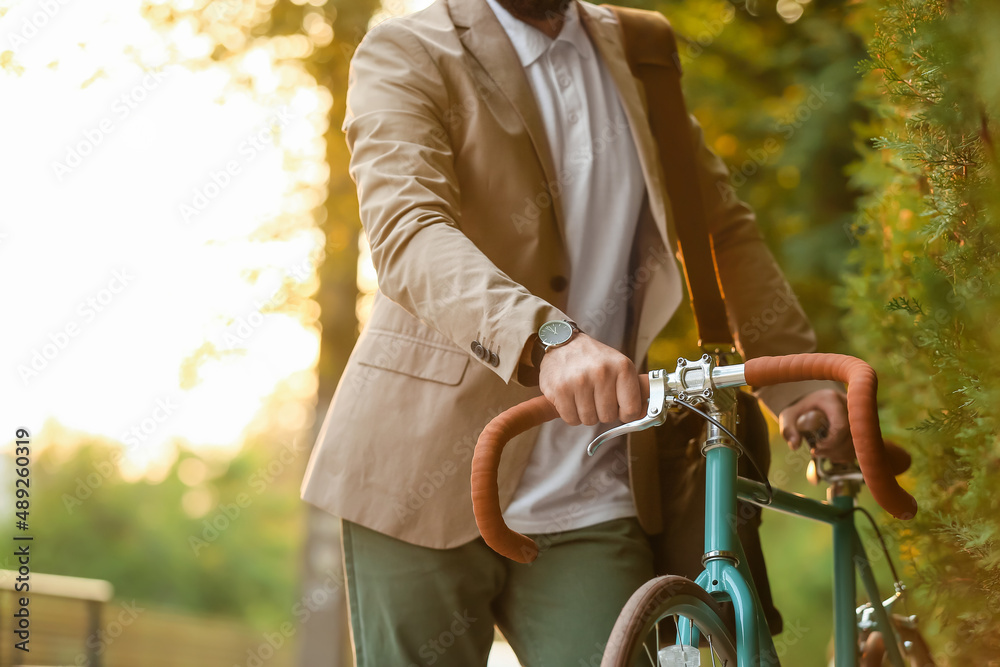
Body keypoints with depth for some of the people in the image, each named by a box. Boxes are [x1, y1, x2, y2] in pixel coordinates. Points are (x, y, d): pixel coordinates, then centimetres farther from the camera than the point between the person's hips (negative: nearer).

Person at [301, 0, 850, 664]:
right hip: (429, 483, -3)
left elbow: (722, 228, 14)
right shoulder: (405, 54, -5)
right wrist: (547, 337, -40)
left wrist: (798, 376, -1)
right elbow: (406, 227, -23)